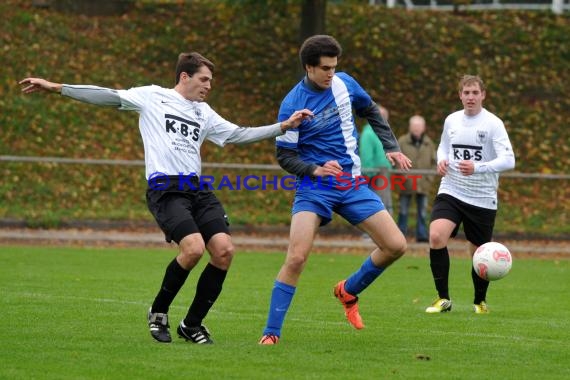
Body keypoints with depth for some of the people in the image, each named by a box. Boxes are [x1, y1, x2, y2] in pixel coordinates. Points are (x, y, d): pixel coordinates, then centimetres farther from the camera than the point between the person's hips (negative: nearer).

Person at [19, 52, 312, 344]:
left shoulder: (203, 112, 22)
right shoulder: (152, 97, 6)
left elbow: (238, 134, 22)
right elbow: (109, 97, 2)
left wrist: (283, 126, 15)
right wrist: (56, 88, -5)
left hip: (196, 189, 6)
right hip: (165, 188, -6)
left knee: (224, 250, -11)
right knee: (194, 248, -25)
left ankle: (192, 324, 4)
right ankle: (158, 312, -1)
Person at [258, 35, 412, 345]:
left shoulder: (345, 84, 1)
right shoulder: (293, 104, -12)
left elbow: (371, 112, 21)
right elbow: (284, 156, -8)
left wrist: (391, 147, 12)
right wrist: (315, 169, -25)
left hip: (353, 185, 5)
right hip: (315, 188, -5)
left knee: (395, 246, -2)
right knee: (296, 258, -20)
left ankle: (348, 291, 22)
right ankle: (271, 333, -10)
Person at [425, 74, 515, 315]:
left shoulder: (493, 124, -9)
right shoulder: (451, 120, 5)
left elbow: (508, 160, -16)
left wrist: (477, 167, -30)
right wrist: (441, 160, -1)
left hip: (482, 198, -2)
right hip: (451, 192, 2)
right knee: (436, 236, -22)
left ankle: (480, 301, 33)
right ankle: (443, 298, -10)